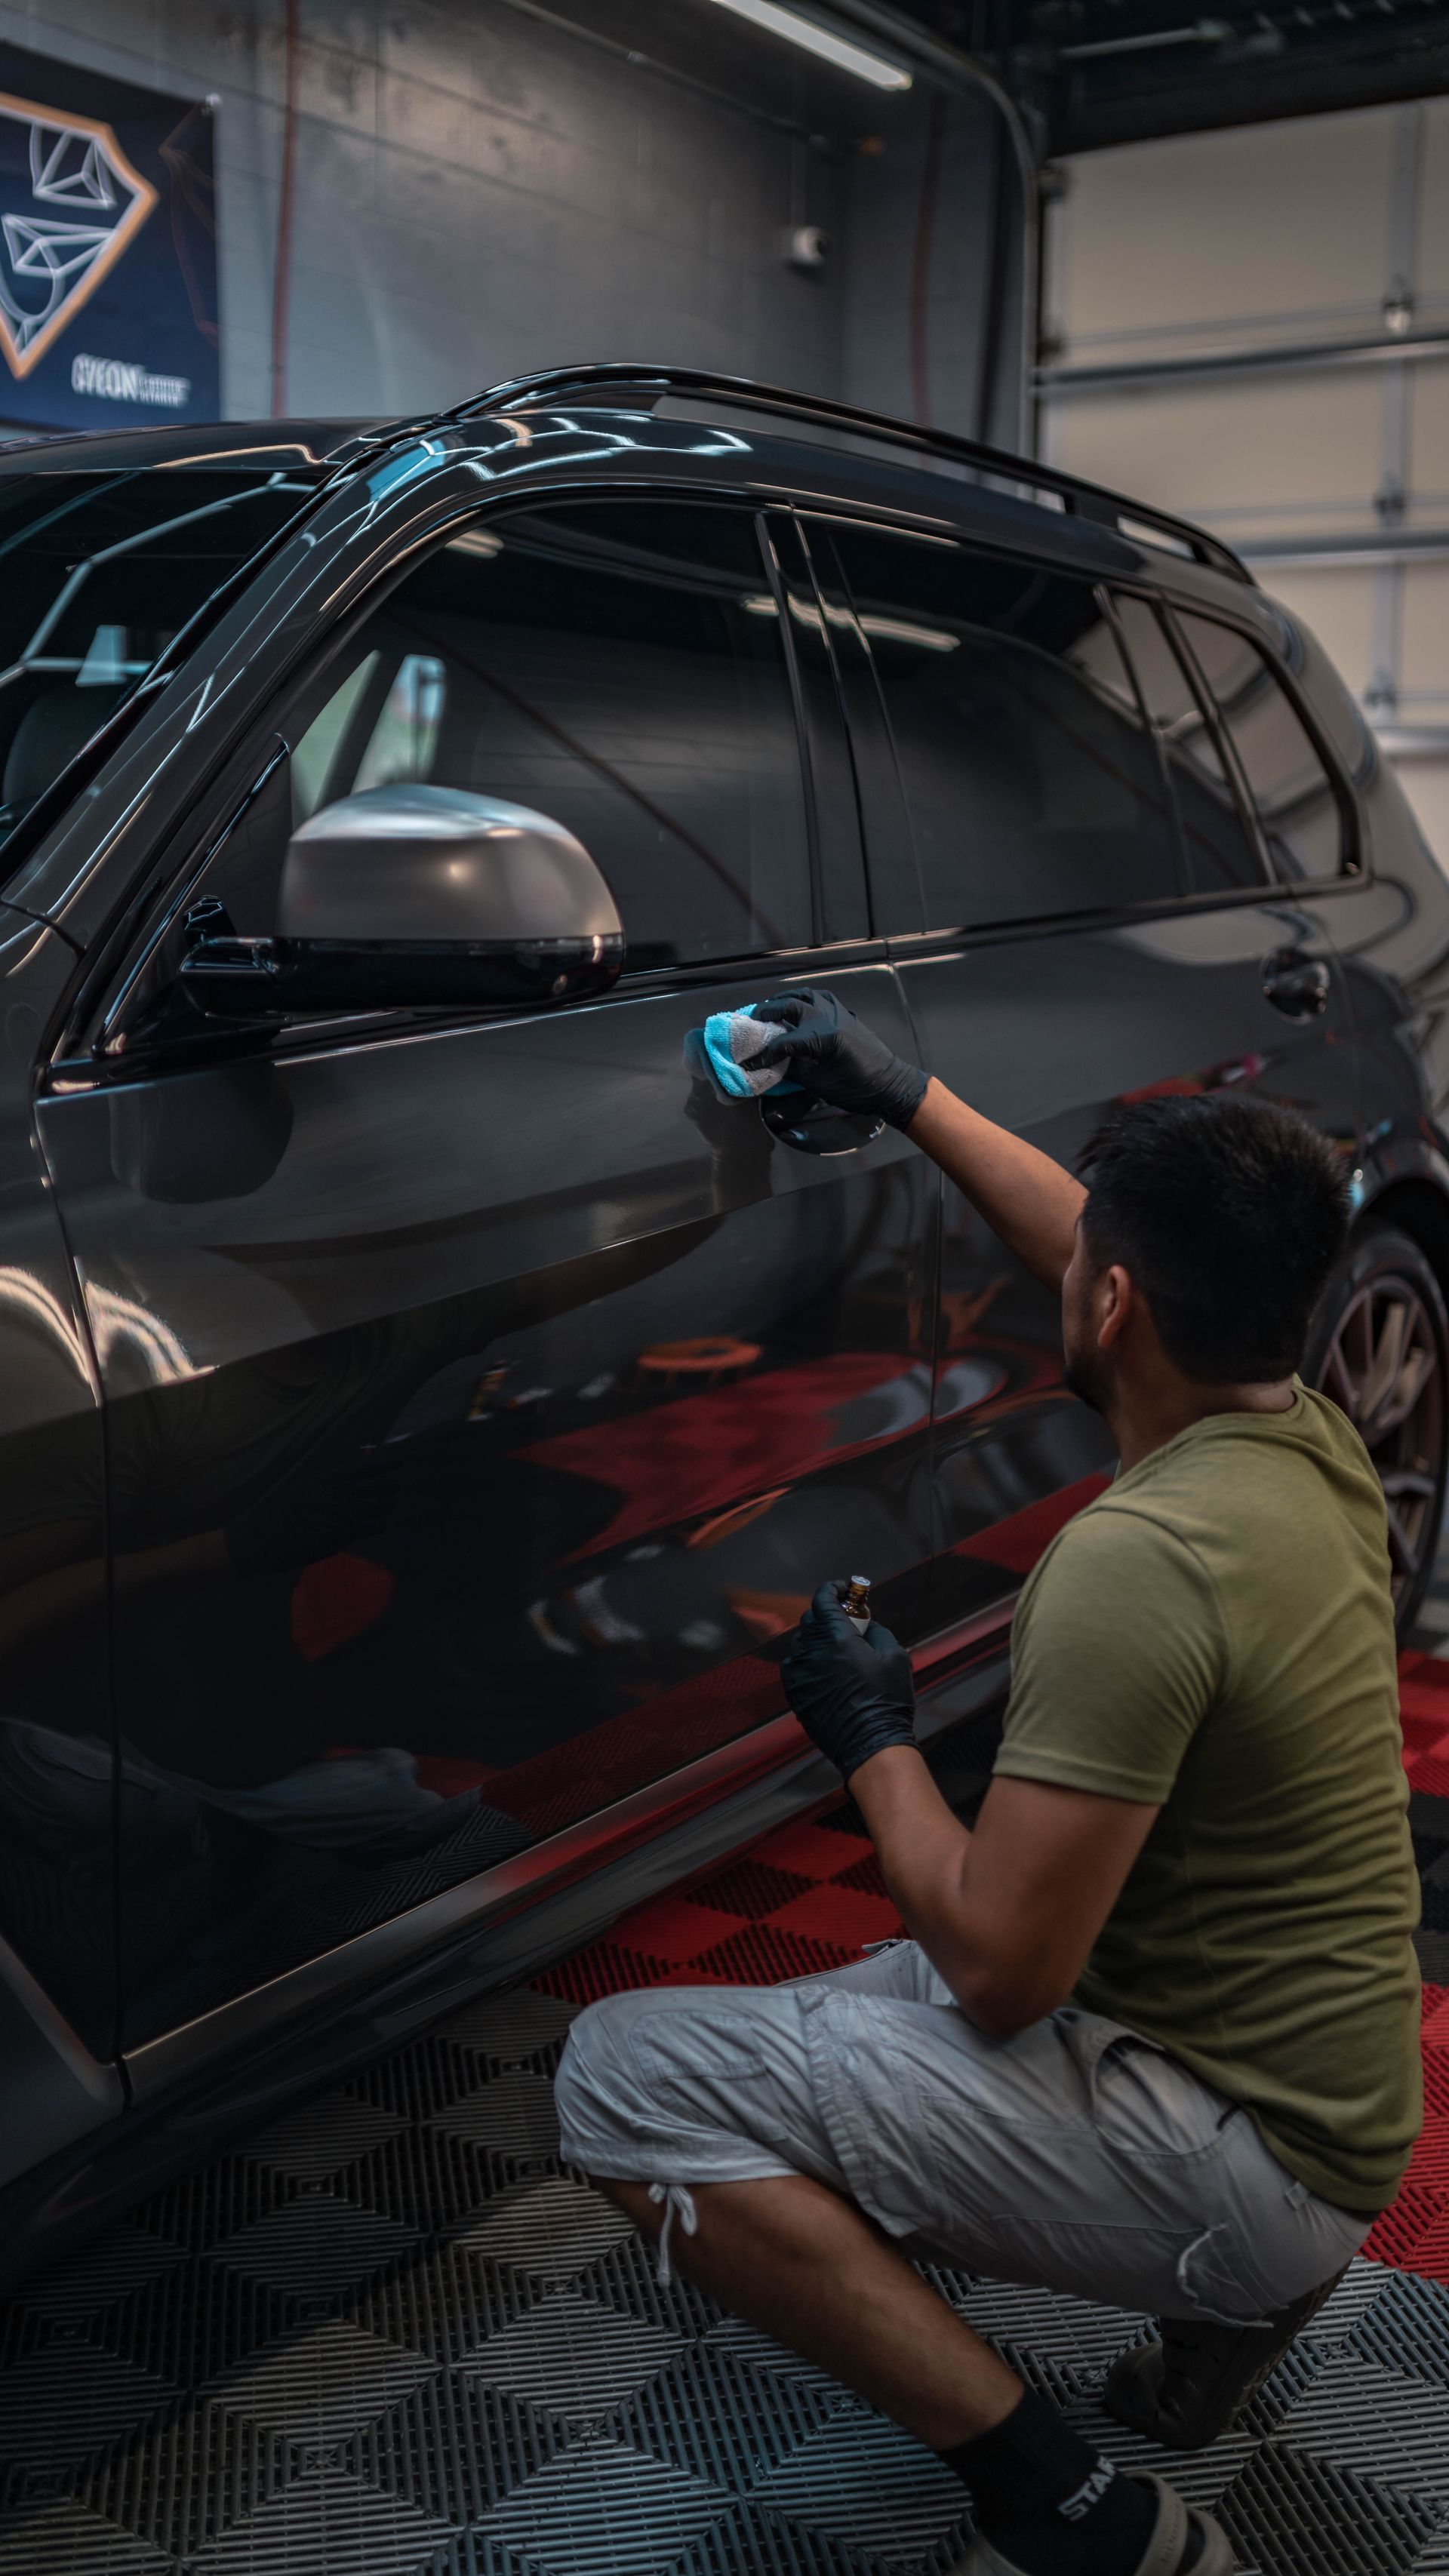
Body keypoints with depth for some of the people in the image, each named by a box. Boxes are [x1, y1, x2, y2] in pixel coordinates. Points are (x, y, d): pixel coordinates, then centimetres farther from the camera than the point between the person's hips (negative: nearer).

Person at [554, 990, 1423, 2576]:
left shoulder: (1138, 1556, -28)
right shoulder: (1310, 1440, -1)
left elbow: (1001, 1966, -25)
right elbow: (1139, 1264, 19)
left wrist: (872, 1742, -9)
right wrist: (904, 1097, 23)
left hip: (1234, 2150, -9)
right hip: (1313, 2094, 9)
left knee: (629, 2077, -16)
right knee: (828, 2009, 28)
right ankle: (1233, 2302, 17)